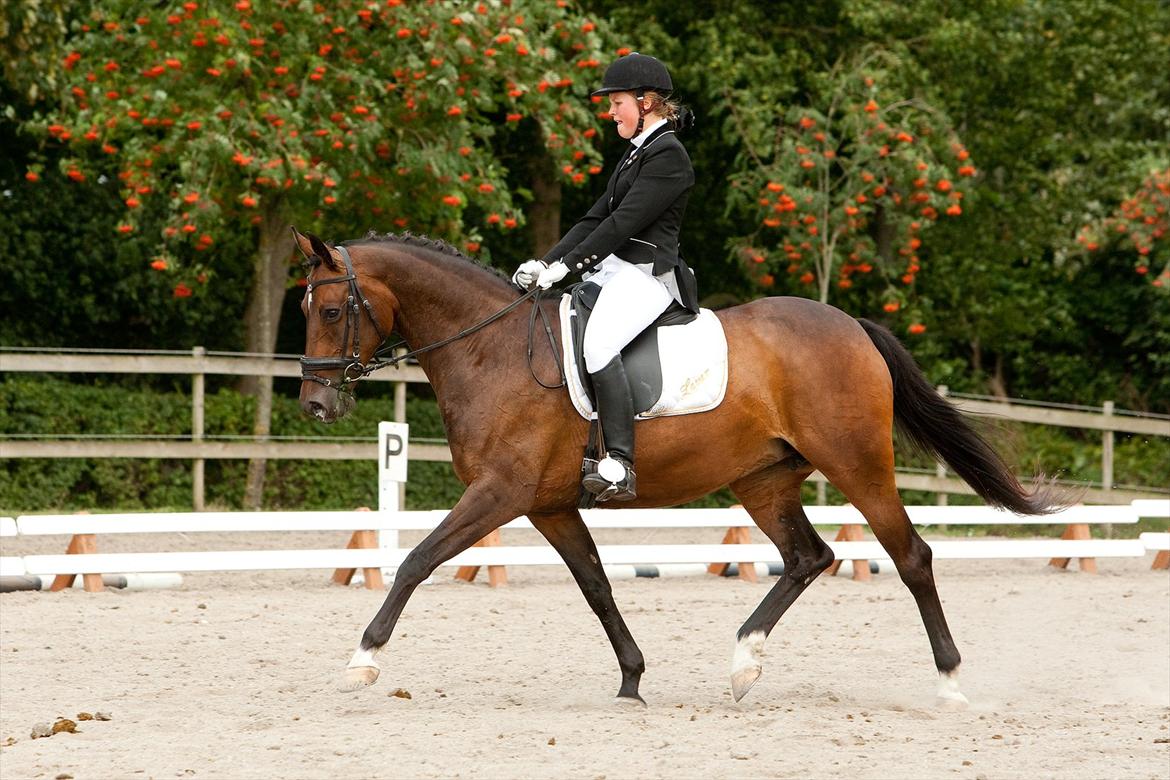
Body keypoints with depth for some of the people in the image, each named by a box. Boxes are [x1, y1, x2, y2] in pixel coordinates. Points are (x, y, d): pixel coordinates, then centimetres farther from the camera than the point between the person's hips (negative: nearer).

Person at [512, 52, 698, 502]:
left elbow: (623, 222, -17)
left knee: (598, 344, -33)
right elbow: (596, 219, 19)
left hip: (647, 274, -11)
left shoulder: (667, 156, -9)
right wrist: (546, 264, 8)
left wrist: (569, 265, -18)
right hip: (613, 270, 11)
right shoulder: (637, 153, 21)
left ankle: (619, 466, -39)